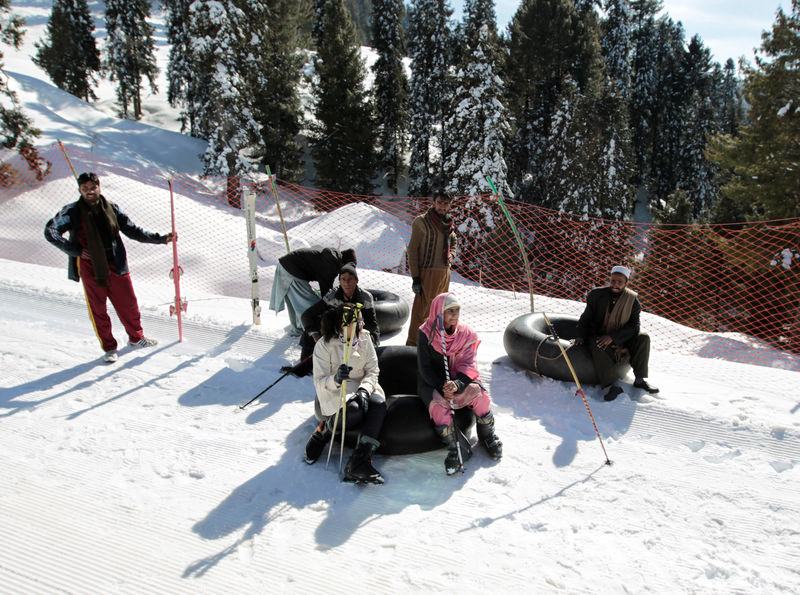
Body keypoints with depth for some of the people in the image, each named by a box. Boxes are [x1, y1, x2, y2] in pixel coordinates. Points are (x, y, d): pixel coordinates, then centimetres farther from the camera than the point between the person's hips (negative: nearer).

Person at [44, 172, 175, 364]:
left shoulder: (112, 208, 4)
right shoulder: (73, 212, -2)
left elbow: (133, 231, 9)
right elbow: (50, 232, -5)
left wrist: (162, 239, 4)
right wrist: (76, 250, -9)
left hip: (116, 266, 2)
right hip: (90, 268, -2)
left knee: (128, 304, 8)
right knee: (98, 310, 6)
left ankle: (136, 338, 31)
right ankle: (109, 347, 22)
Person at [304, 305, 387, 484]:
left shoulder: (364, 338, 2)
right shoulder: (324, 345, -11)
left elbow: (372, 370, 1)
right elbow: (319, 382, -14)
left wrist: (363, 390, -19)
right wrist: (335, 379, -36)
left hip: (360, 388, 4)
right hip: (333, 395, -4)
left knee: (379, 402, -30)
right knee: (354, 411, -36)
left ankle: (360, 460, -34)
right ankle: (324, 430, -3)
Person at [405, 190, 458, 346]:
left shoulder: (448, 223, 12)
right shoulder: (422, 222, -8)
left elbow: (454, 241, 31)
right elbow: (412, 250, -10)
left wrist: (451, 255, 8)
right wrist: (415, 277, -15)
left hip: (445, 272, 7)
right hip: (428, 272, -7)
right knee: (421, 309, -9)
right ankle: (413, 344, -3)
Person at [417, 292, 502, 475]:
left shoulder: (466, 334, -2)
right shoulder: (426, 334, -9)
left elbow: (468, 366, -10)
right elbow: (424, 368, -11)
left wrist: (457, 384, -32)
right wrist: (442, 387, -27)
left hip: (459, 380, 2)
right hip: (432, 383, -2)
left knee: (480, 395, -25)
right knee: (439, 406, -33)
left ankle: (487, 436, 0)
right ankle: (453, 448, -16)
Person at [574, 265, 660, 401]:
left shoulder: (632, 300, -6)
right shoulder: (597, 295, -6)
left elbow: (634, 326, -14)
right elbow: (586, 318, 4)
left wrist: (613, 337, -27)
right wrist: (581, 336, -13)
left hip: (621, 340, 2)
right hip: (598, 337, -1)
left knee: (643, 337, -21)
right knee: (597, 347, -34)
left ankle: (639, 379, -14)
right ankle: (612, 384, -40)